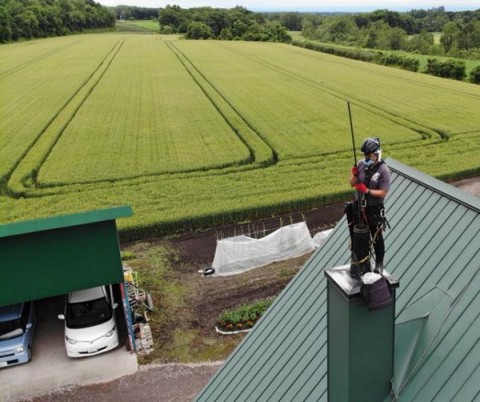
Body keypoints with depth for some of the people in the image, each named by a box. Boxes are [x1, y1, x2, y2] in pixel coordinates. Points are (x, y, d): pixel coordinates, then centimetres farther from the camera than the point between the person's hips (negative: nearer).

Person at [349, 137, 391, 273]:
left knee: (377, 237, 11)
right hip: (359, 206, 5)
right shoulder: (361, 164, -4)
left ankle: (379, 263, 29)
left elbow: (383, 193, -18)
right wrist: (354, 175, -16)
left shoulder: (383, 170, -17)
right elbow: (352, 184, 3)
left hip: (374, 209, -5)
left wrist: (367, 190, -29)